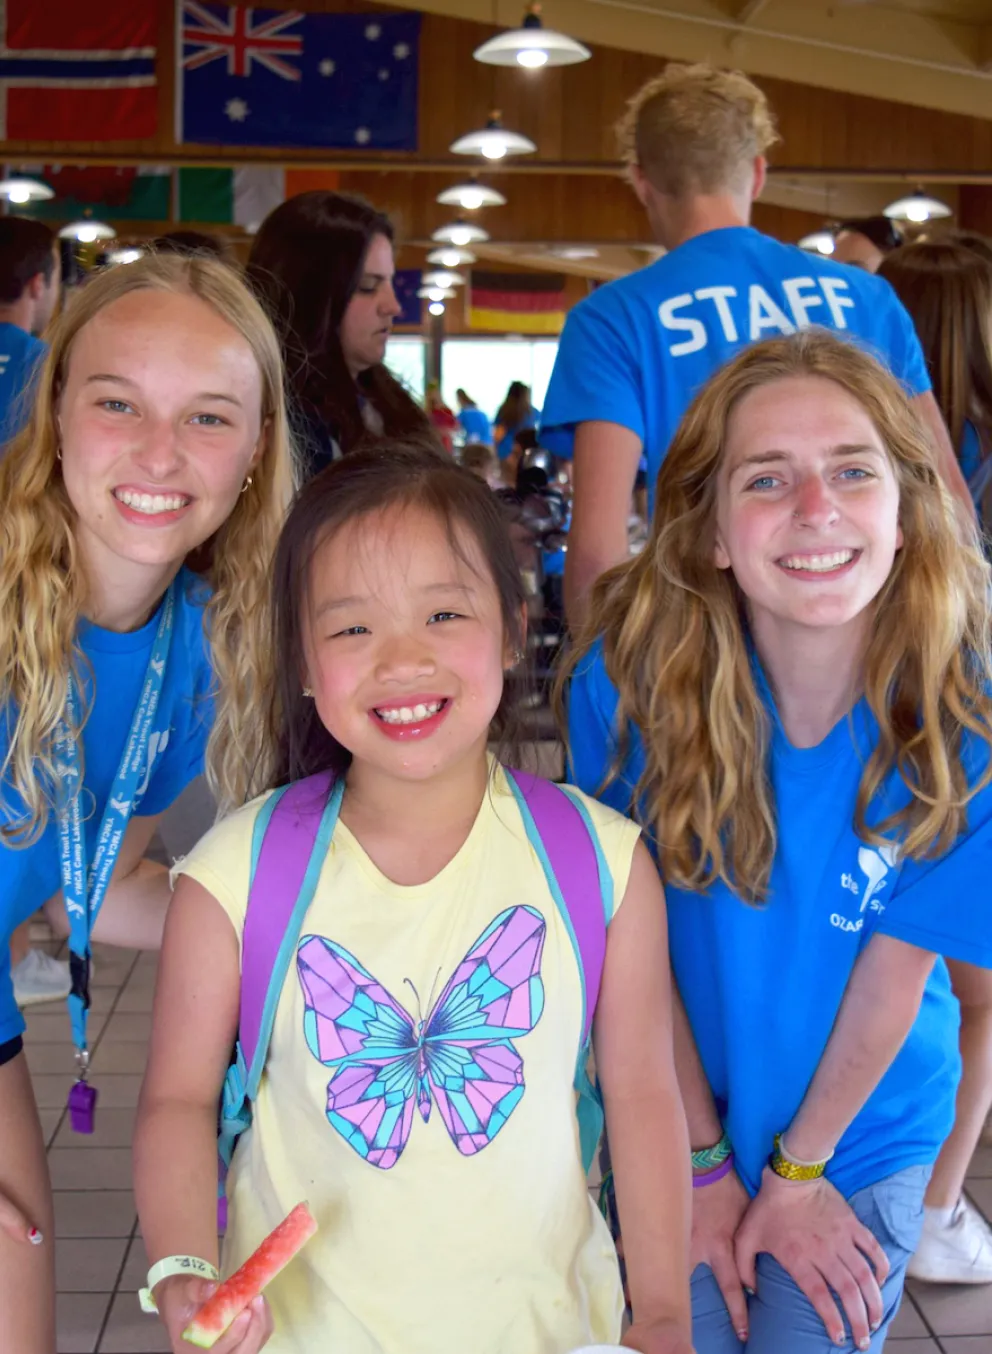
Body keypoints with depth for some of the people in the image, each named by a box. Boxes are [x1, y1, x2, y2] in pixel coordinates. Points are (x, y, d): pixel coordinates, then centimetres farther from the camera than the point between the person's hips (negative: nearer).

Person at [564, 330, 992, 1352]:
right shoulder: (630, 676, -23)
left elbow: (896, 968, -14)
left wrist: (797, 1172, -7)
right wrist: (702, 1164, -9)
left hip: (859, 1141, 1)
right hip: (674, 1121, 0)